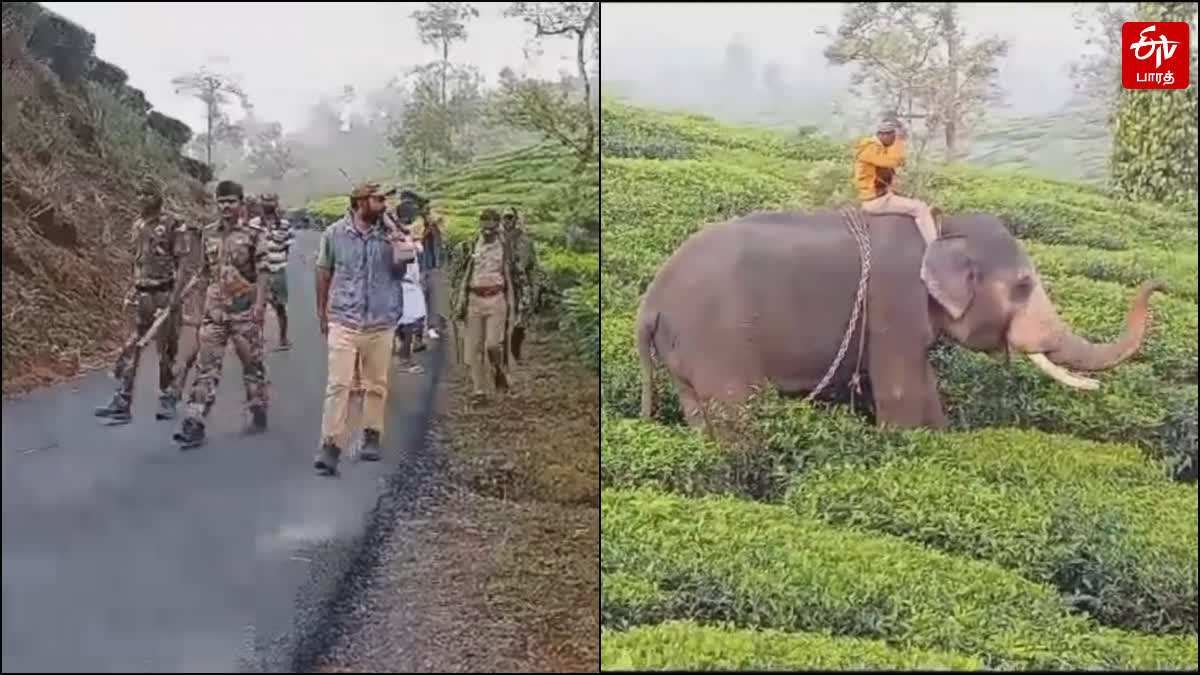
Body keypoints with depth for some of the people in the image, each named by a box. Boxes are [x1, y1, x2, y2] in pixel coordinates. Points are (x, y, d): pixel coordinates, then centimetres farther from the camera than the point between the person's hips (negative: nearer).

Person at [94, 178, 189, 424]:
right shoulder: (137, 225, 12)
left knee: (165, 349, 4)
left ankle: (167, 399, 17)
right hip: (139, 294, 6)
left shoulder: (173, 225, -9)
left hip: (163, 294, -6)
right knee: (129, 347, -1)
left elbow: (182, 264, -12)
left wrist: (175, 295, -20)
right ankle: (121, 403, -1)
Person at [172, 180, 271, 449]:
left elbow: (262, 271, -9)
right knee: (206, 366, -2)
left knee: (252, 362, 8)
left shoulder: (254, 234, -4)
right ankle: (194, 424, -5)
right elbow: (205, 271, 18)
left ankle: (258, 412, 25)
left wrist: (260, 303, -18)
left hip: (245, 308, -3)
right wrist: (203, 301, 16)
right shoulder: (209, 234, 10)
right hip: (215, 308, 4)